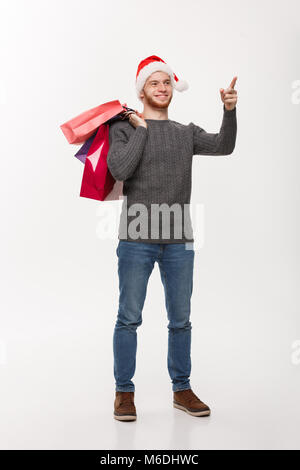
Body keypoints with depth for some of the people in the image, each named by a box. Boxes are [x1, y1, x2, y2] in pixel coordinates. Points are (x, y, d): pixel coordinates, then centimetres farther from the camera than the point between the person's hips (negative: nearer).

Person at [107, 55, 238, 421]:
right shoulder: (124, 128, 5)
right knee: (129, 318, 2)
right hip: (136, 240, -3)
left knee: (180, 320, 10)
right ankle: (124, 392, 17)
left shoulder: (187, 133, 14)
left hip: (179, 241, 3)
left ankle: (182, 390, 24)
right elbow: (120, 170, -13)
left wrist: (229, 111, -19)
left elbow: (223, 146, -4)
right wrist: (141, 128, -6)